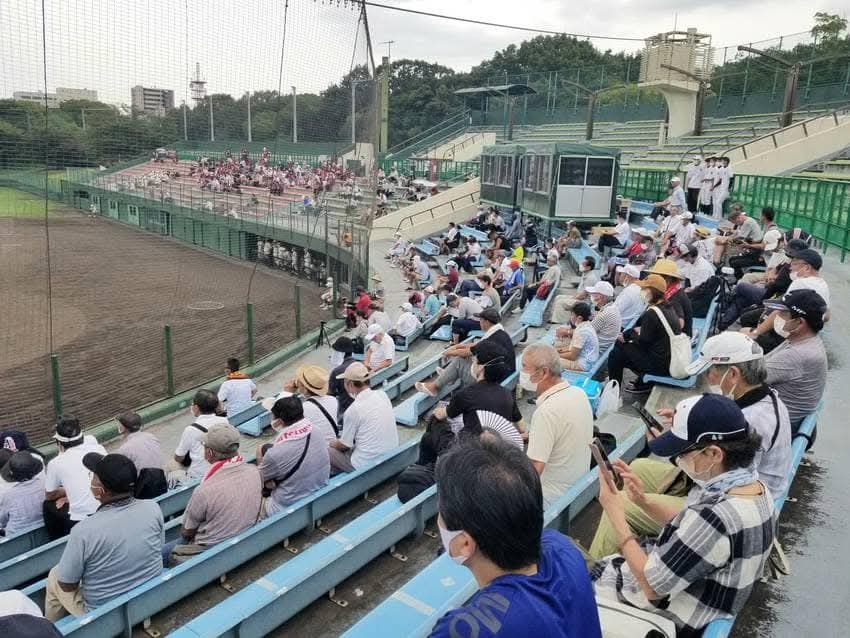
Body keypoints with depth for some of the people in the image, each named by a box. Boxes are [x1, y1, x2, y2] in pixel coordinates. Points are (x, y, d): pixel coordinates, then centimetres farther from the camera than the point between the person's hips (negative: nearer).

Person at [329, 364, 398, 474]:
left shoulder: (353, 410, -19)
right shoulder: (383, 395, -2)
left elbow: (344, 445, -6)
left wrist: (331, 444, 14)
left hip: (367, 464, -7)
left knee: (328, 451, 10)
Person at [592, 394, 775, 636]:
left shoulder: (715, 517, -38)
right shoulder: (754, 486, -10)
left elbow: (652, 586, -26)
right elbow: (688, 530, 6)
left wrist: (616, 515, -21)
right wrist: (644, 501, -6)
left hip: (672, 617, -8)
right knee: (600, 566, 22)